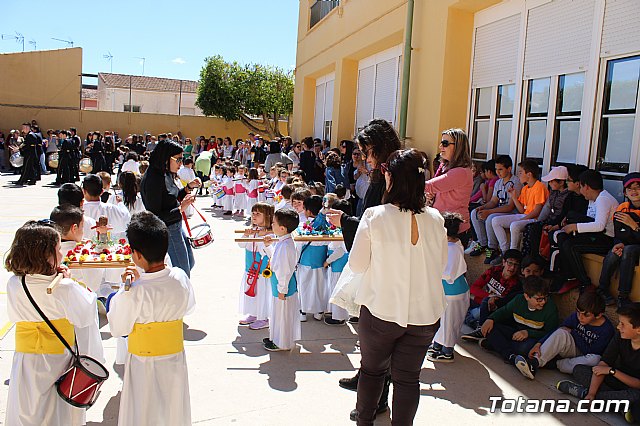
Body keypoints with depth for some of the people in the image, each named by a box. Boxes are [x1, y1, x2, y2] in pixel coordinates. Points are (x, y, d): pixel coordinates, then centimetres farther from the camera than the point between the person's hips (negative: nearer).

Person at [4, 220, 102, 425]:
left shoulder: (13, 285, -10)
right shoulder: (65, 288, -22)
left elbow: (14, 316, 7)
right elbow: (84, 318, -10)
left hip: (25, 360, 4)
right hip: (58, 361, -3)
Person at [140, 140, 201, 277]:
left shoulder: (166, 174, 3)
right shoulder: (153, 180, -25)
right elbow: (154, 217, -26)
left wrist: (189, 187, 3)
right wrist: (181, 208, -28)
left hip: (176, 227, 10)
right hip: (167, 231, -10)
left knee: (190, 262, 22)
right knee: (183, 272, 2)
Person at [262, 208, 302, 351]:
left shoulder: (285, 246, -27)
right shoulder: (283, 241, 4)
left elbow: (284, 270, -24)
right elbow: (275, 257, 19)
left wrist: (282, 289, -19)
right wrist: (268, 246, 8)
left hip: (283, 283, -10)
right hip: (279, 282, 10)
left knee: (283, 314, 6)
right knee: (279, 312, 23)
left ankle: (282, 343, 22)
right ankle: (276, 338, 39)